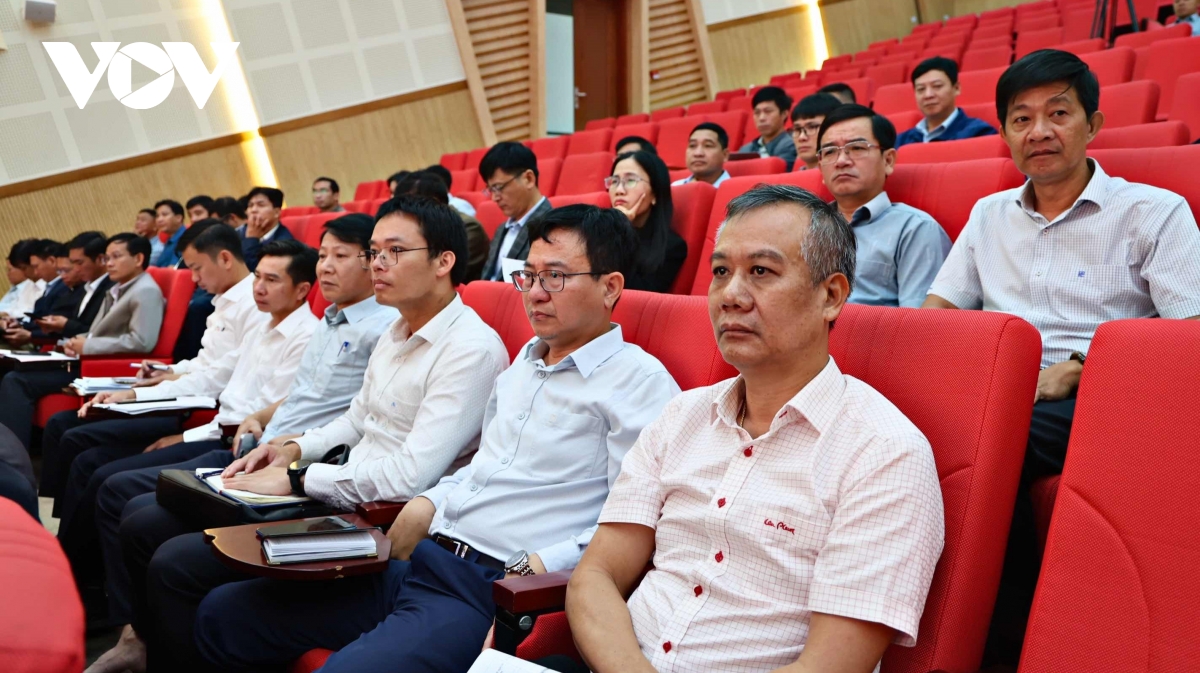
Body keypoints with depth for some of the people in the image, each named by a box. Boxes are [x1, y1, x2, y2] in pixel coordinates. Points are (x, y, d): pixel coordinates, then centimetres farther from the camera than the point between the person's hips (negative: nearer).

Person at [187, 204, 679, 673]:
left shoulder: (639, 380, -7)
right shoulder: (524, 362, 20)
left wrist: (533, 569, -21)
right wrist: (425, 507, 11)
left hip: (487, 588, -8)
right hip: (415, 558, 9)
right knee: (222, 613, 9)